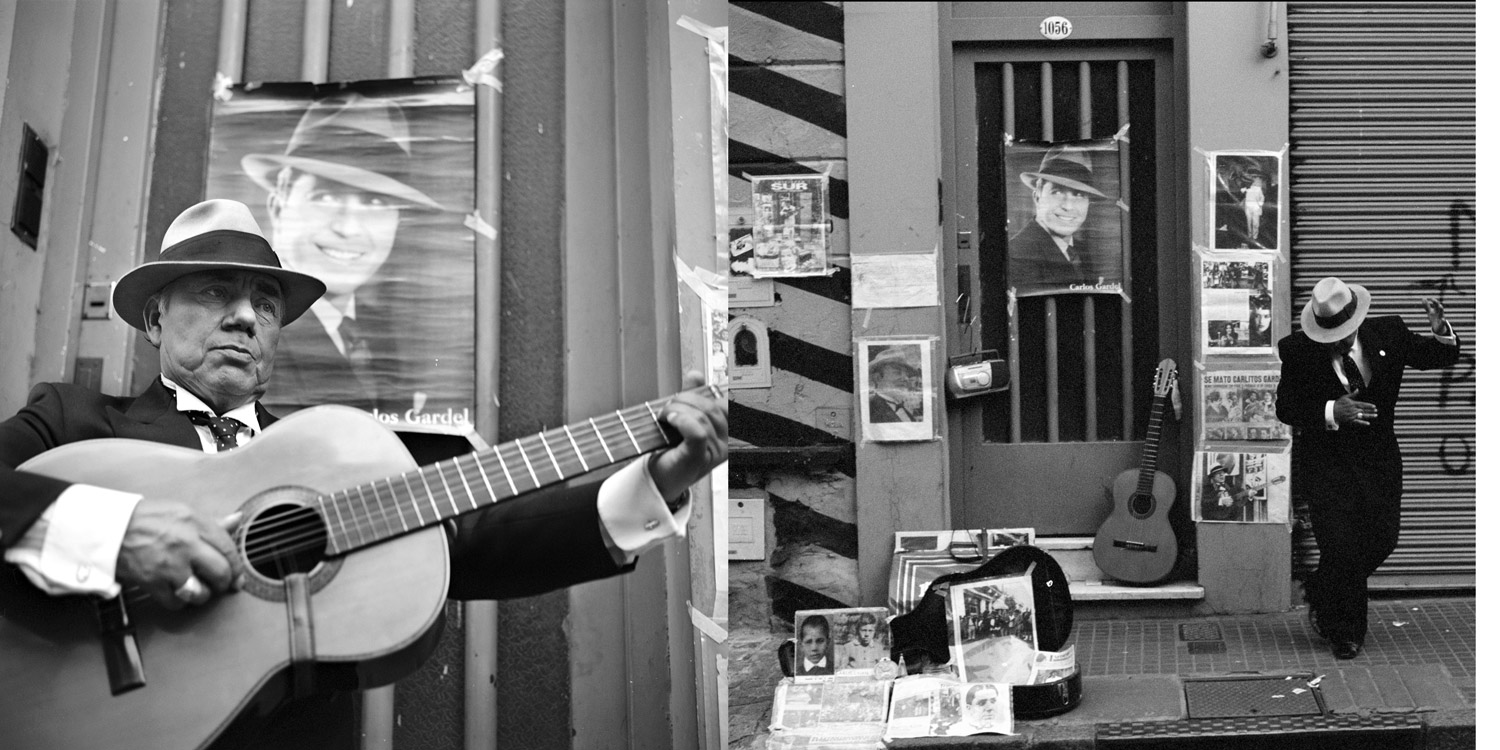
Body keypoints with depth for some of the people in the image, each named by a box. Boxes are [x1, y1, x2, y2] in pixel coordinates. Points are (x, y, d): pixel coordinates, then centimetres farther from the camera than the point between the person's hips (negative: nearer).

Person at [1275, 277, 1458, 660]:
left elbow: (1437, 357, 2)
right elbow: (1285, 408, -11)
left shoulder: (1388, 333, -5)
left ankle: (1321, 593, 30)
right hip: (1325, 460, -3)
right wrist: (1331, 412, -27)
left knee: (1382, 538, 3)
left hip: (1378, 456, 3)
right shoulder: (1298, 351, -13)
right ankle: (1344, 632, 15)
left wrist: (1441, 332, -21)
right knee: (1340, 543, -6)